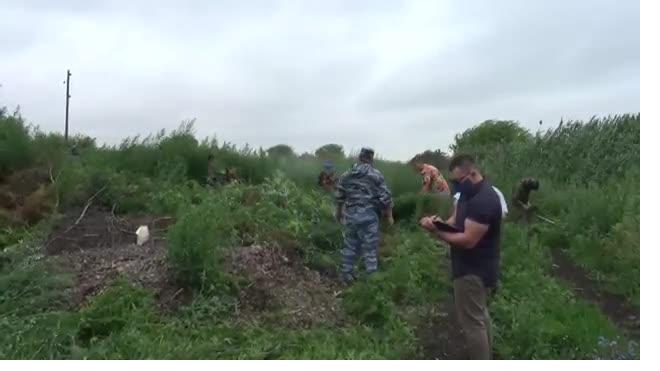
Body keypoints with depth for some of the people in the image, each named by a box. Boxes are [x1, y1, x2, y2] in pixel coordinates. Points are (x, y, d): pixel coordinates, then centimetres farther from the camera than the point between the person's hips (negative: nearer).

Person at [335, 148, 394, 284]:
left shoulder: (347, 175, 8)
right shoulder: (376, 175, -6)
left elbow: (339, 195, 14)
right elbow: (385, 196, -9)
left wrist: (339, 212, 27)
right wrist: (389, 215, 1)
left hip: (350, 214, 4)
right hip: (368, 215, -4)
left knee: (350, 245, 16)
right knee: (370, 248, 2)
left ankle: (346, 274, 23)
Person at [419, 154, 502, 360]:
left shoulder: (483, 200, -26)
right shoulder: (470, 193, 8)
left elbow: (468, 240, -29)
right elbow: (457, 219, 10)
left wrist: (436, 231, -24)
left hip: (473, 271, -11)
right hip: (477, 268, 11)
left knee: (472, 322, -2)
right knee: (480, 316, 21)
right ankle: (486, 360, 37)